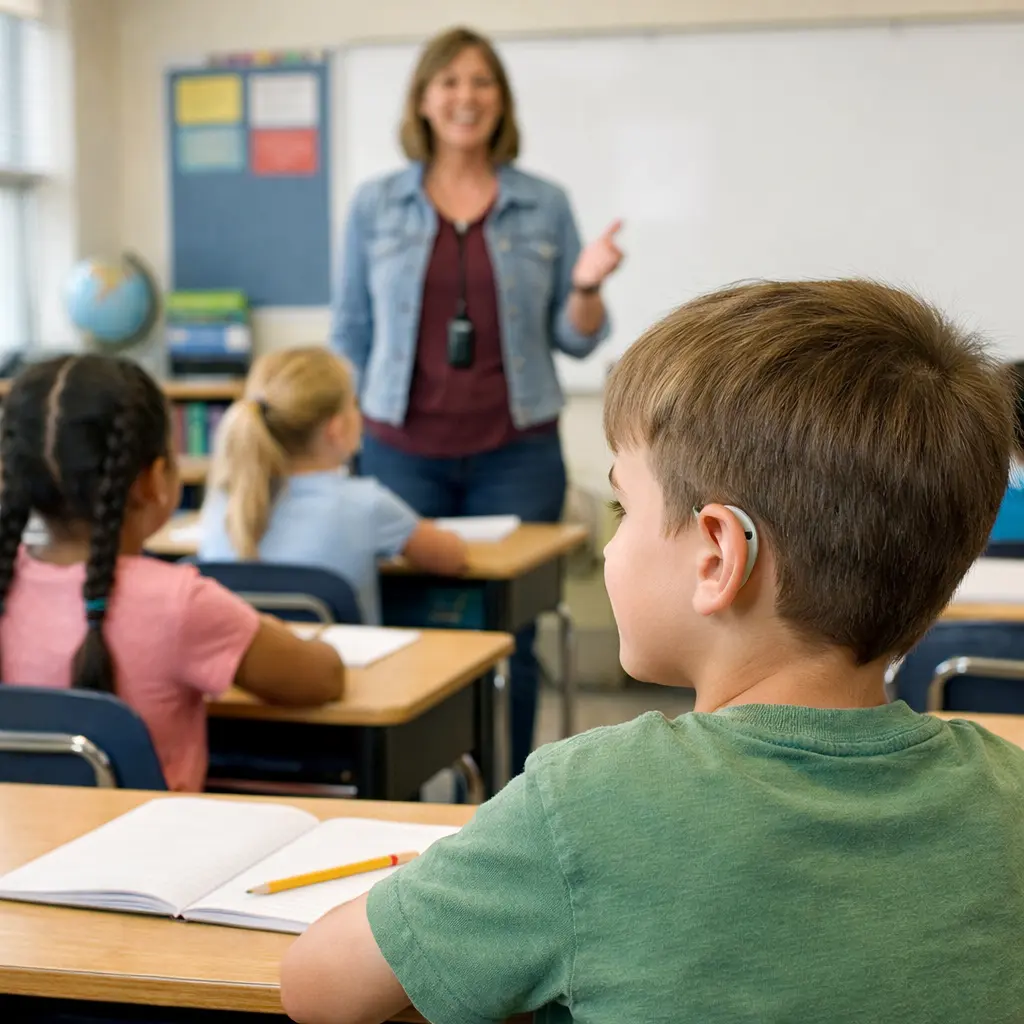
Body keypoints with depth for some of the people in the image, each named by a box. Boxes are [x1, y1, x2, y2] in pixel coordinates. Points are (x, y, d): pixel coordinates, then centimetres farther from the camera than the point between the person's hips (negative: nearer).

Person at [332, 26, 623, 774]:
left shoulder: (544, 206, 5)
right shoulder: (376, 205, 6)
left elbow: (576, 340, 7)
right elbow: (351, 333, 9)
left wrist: (586, 288, -13)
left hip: (517, 452, 0)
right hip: (404, 451, 0)